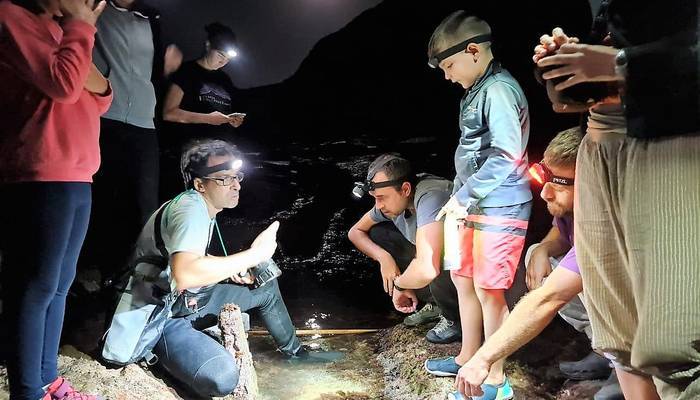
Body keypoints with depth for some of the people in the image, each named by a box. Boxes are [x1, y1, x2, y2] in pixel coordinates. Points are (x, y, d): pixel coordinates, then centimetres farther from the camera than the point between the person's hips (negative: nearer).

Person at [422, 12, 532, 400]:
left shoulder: (499, 90, -14)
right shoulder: (477, 91, 14)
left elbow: (506, 156, -24)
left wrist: (463, 197, -18)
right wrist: (459, 197, 9)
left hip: (500, 209, -10)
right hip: (475, 207, 10)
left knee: (488, 291, -3)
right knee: (463, 279, 17)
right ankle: (468, 358, 33)